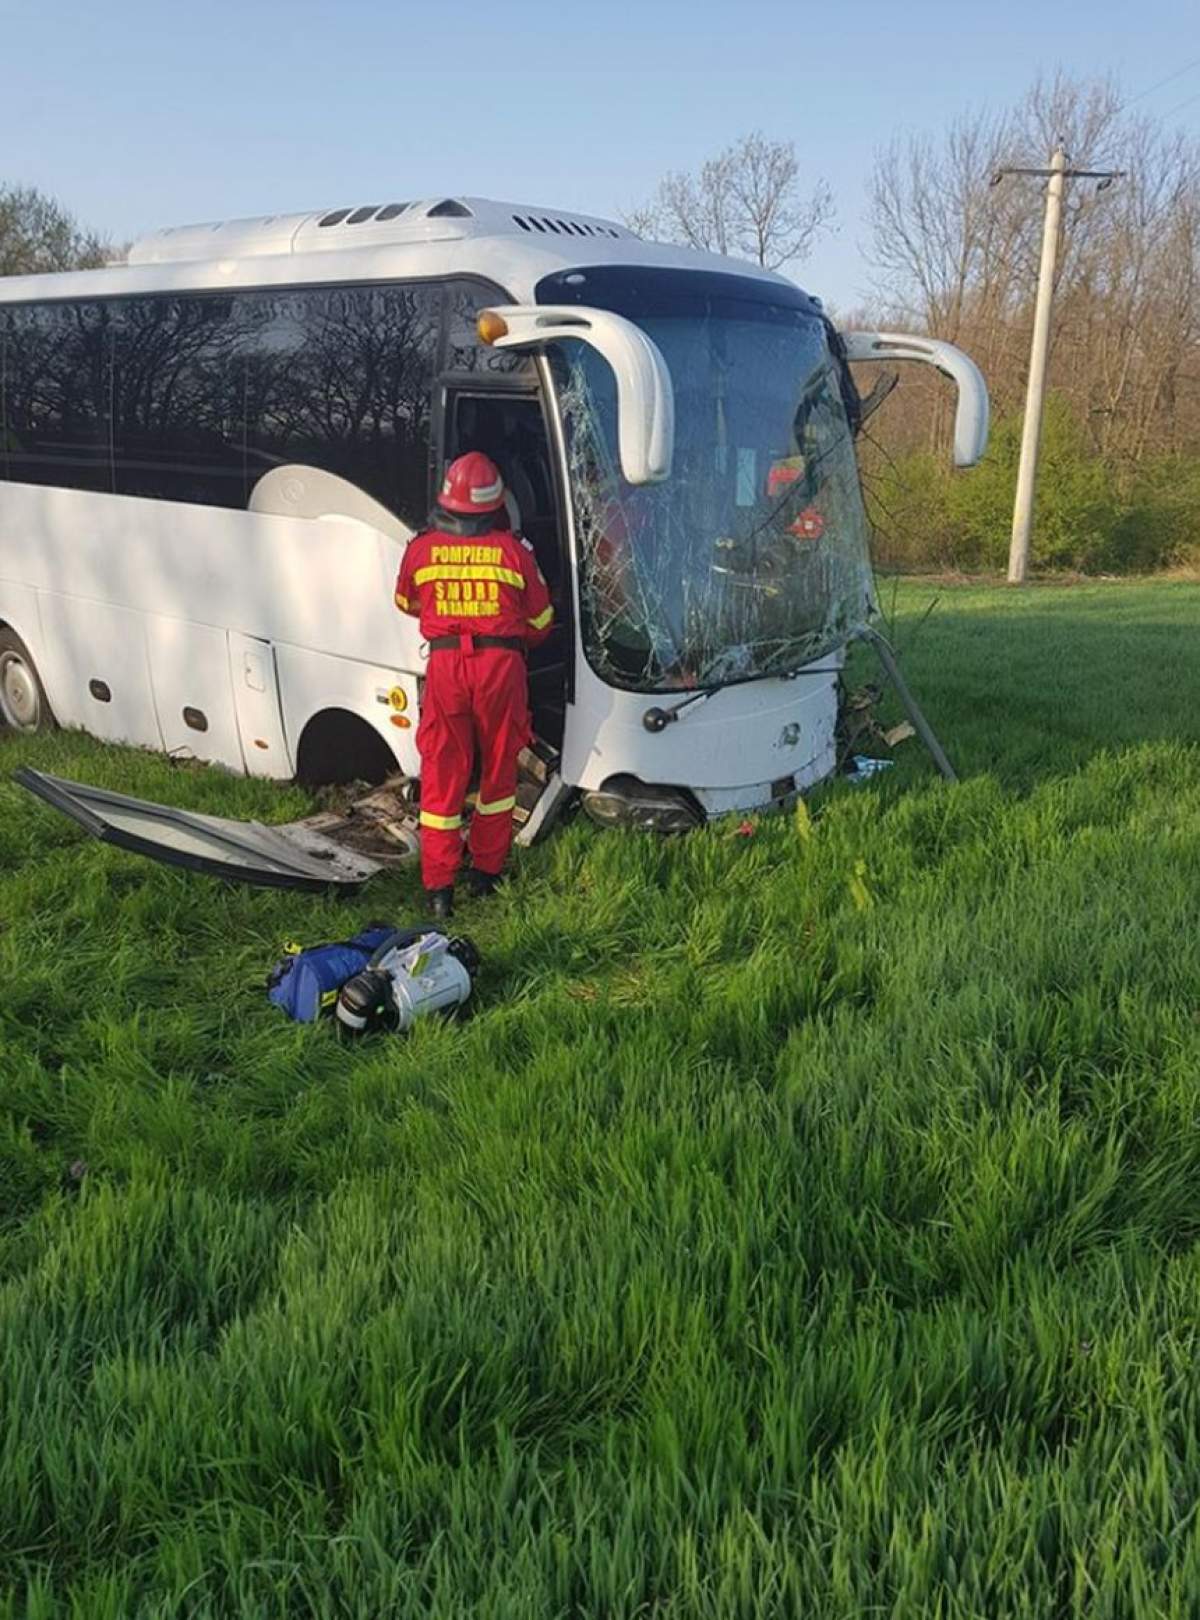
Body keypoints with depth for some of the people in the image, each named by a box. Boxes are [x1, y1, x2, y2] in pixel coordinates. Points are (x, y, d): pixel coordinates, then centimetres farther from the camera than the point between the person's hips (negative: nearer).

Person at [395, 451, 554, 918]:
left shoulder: (421, 549, -1)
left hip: (445, 665, 0)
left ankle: (438, 885, 6)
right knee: (498, 769, 16)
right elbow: (541, 622, 7)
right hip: (501, 666, 0)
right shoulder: (514, 551, -4)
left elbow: (407, 604, 19)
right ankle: (487, 870, 24)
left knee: (442, 774, 7)